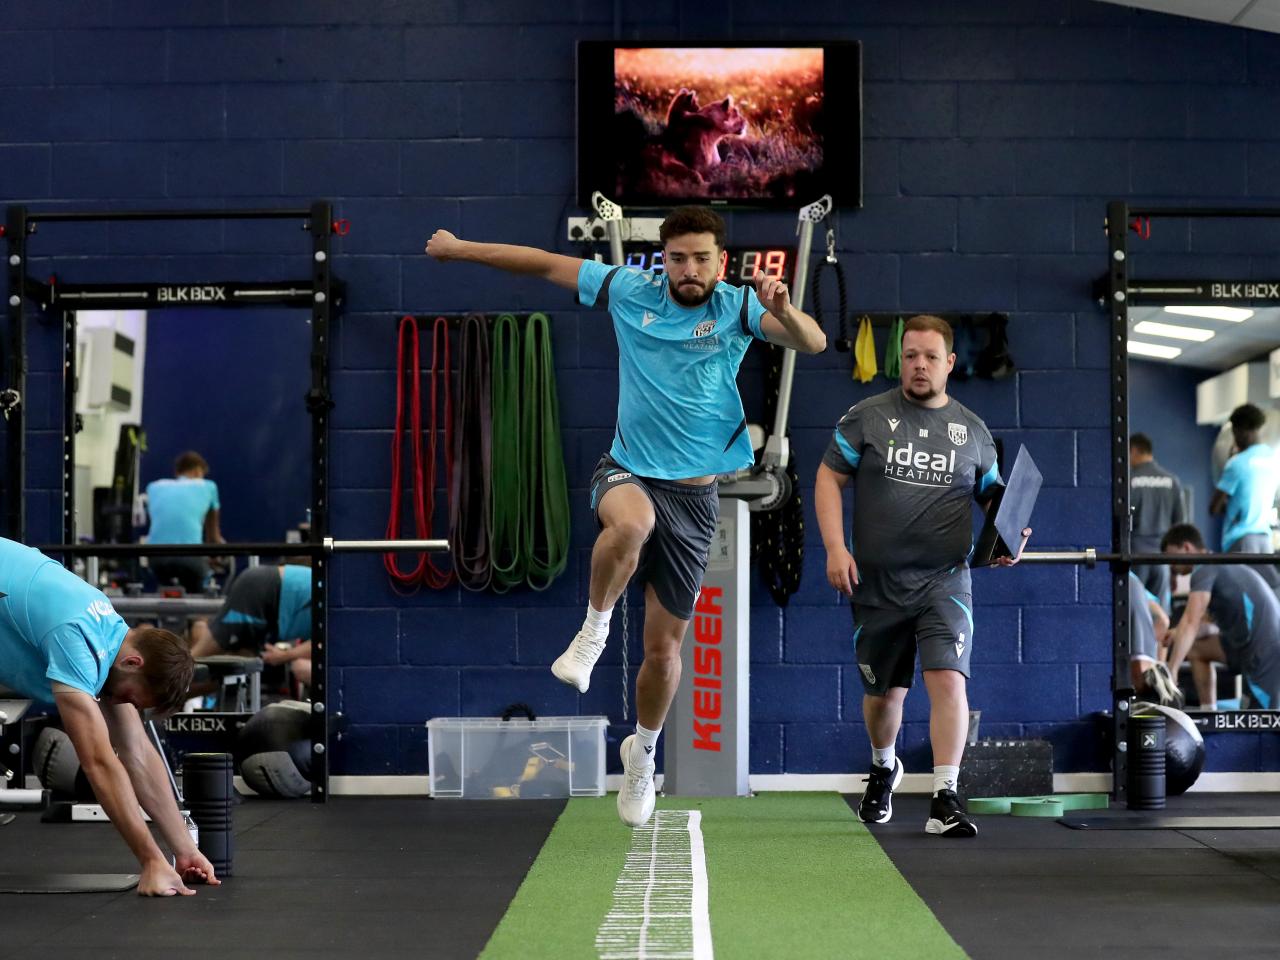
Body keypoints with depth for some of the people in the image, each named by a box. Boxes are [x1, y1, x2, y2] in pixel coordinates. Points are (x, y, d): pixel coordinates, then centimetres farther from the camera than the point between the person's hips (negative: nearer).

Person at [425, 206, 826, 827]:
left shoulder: (737, 309, -5)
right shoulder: (631, 291, -2)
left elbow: (813, 342, -18)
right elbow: (545, 264, 8)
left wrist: (785, 312, -40)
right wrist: (460, 248, 11)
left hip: (695, 496, 1)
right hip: (628, 473, -1)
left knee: (664, 648, 7)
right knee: (630, 522, -41)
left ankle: (642, 751, 35)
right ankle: (593, 629, -14)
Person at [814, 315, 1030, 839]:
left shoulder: (972, 430, 9)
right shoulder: (867, 417, 3)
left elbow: (995, 497, 19)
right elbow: (828, 478, 3)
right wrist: (835, 547, -8)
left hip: (945, 580, 0)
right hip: (878, 581, 0)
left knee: (949, 680, -19)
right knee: (884, 692, 12)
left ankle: (945, 799, -17)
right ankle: (884, 767, 43)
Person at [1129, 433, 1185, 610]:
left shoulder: (1129, 479, -8)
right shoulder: (1171, 481, 4)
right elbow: (1180, 520, 8)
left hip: (1136, 548, -4)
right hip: (1162, 550, 4)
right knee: (1161, 608, 7)